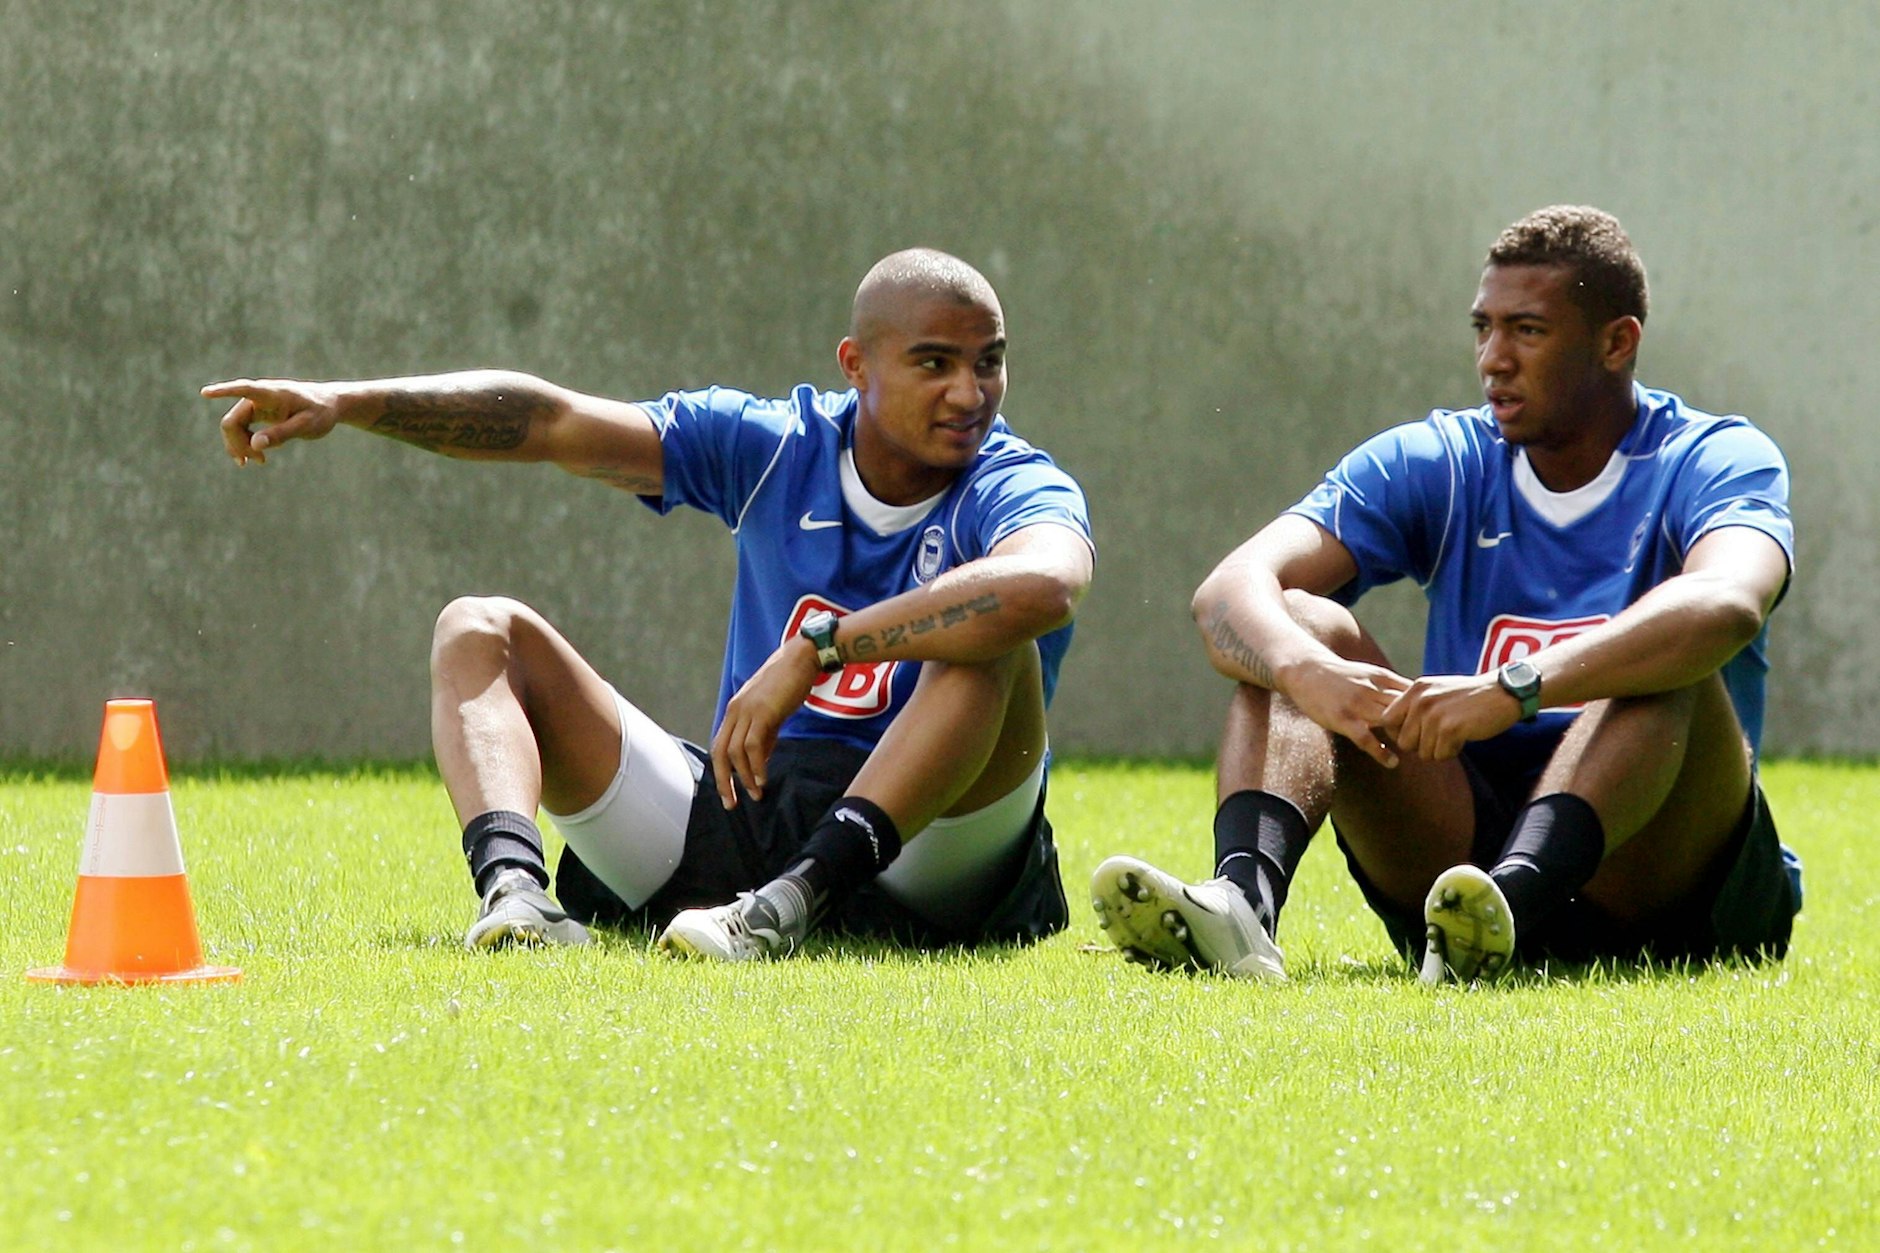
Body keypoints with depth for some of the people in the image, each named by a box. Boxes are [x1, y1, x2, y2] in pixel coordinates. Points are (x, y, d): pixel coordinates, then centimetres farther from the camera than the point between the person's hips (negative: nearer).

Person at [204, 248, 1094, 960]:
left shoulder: (1015, 489, -9)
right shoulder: (776, 448, 6)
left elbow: (1045, 584, -35)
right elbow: (553, 423, 2)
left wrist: (813, 649, -38)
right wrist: (351, 403, -10)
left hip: (916, 859, -5)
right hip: (732, 810, 5)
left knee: (995, 652, -32)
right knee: (482, 631, -2)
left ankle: (791, 903, -46)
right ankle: (512, 886, -32)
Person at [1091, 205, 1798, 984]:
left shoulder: (1717, 462, -4)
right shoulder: (1435, 465, 6)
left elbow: (1727, 605, -30)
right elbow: (1230, 592, -10)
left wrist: (1515, 689, -45)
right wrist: (1305, 670, -35)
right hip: (1465, 838, 3)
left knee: (1663, 670, -29)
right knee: (1300, 625, -14)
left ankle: (1512, 897, -55)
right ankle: (1241, 899, -42)